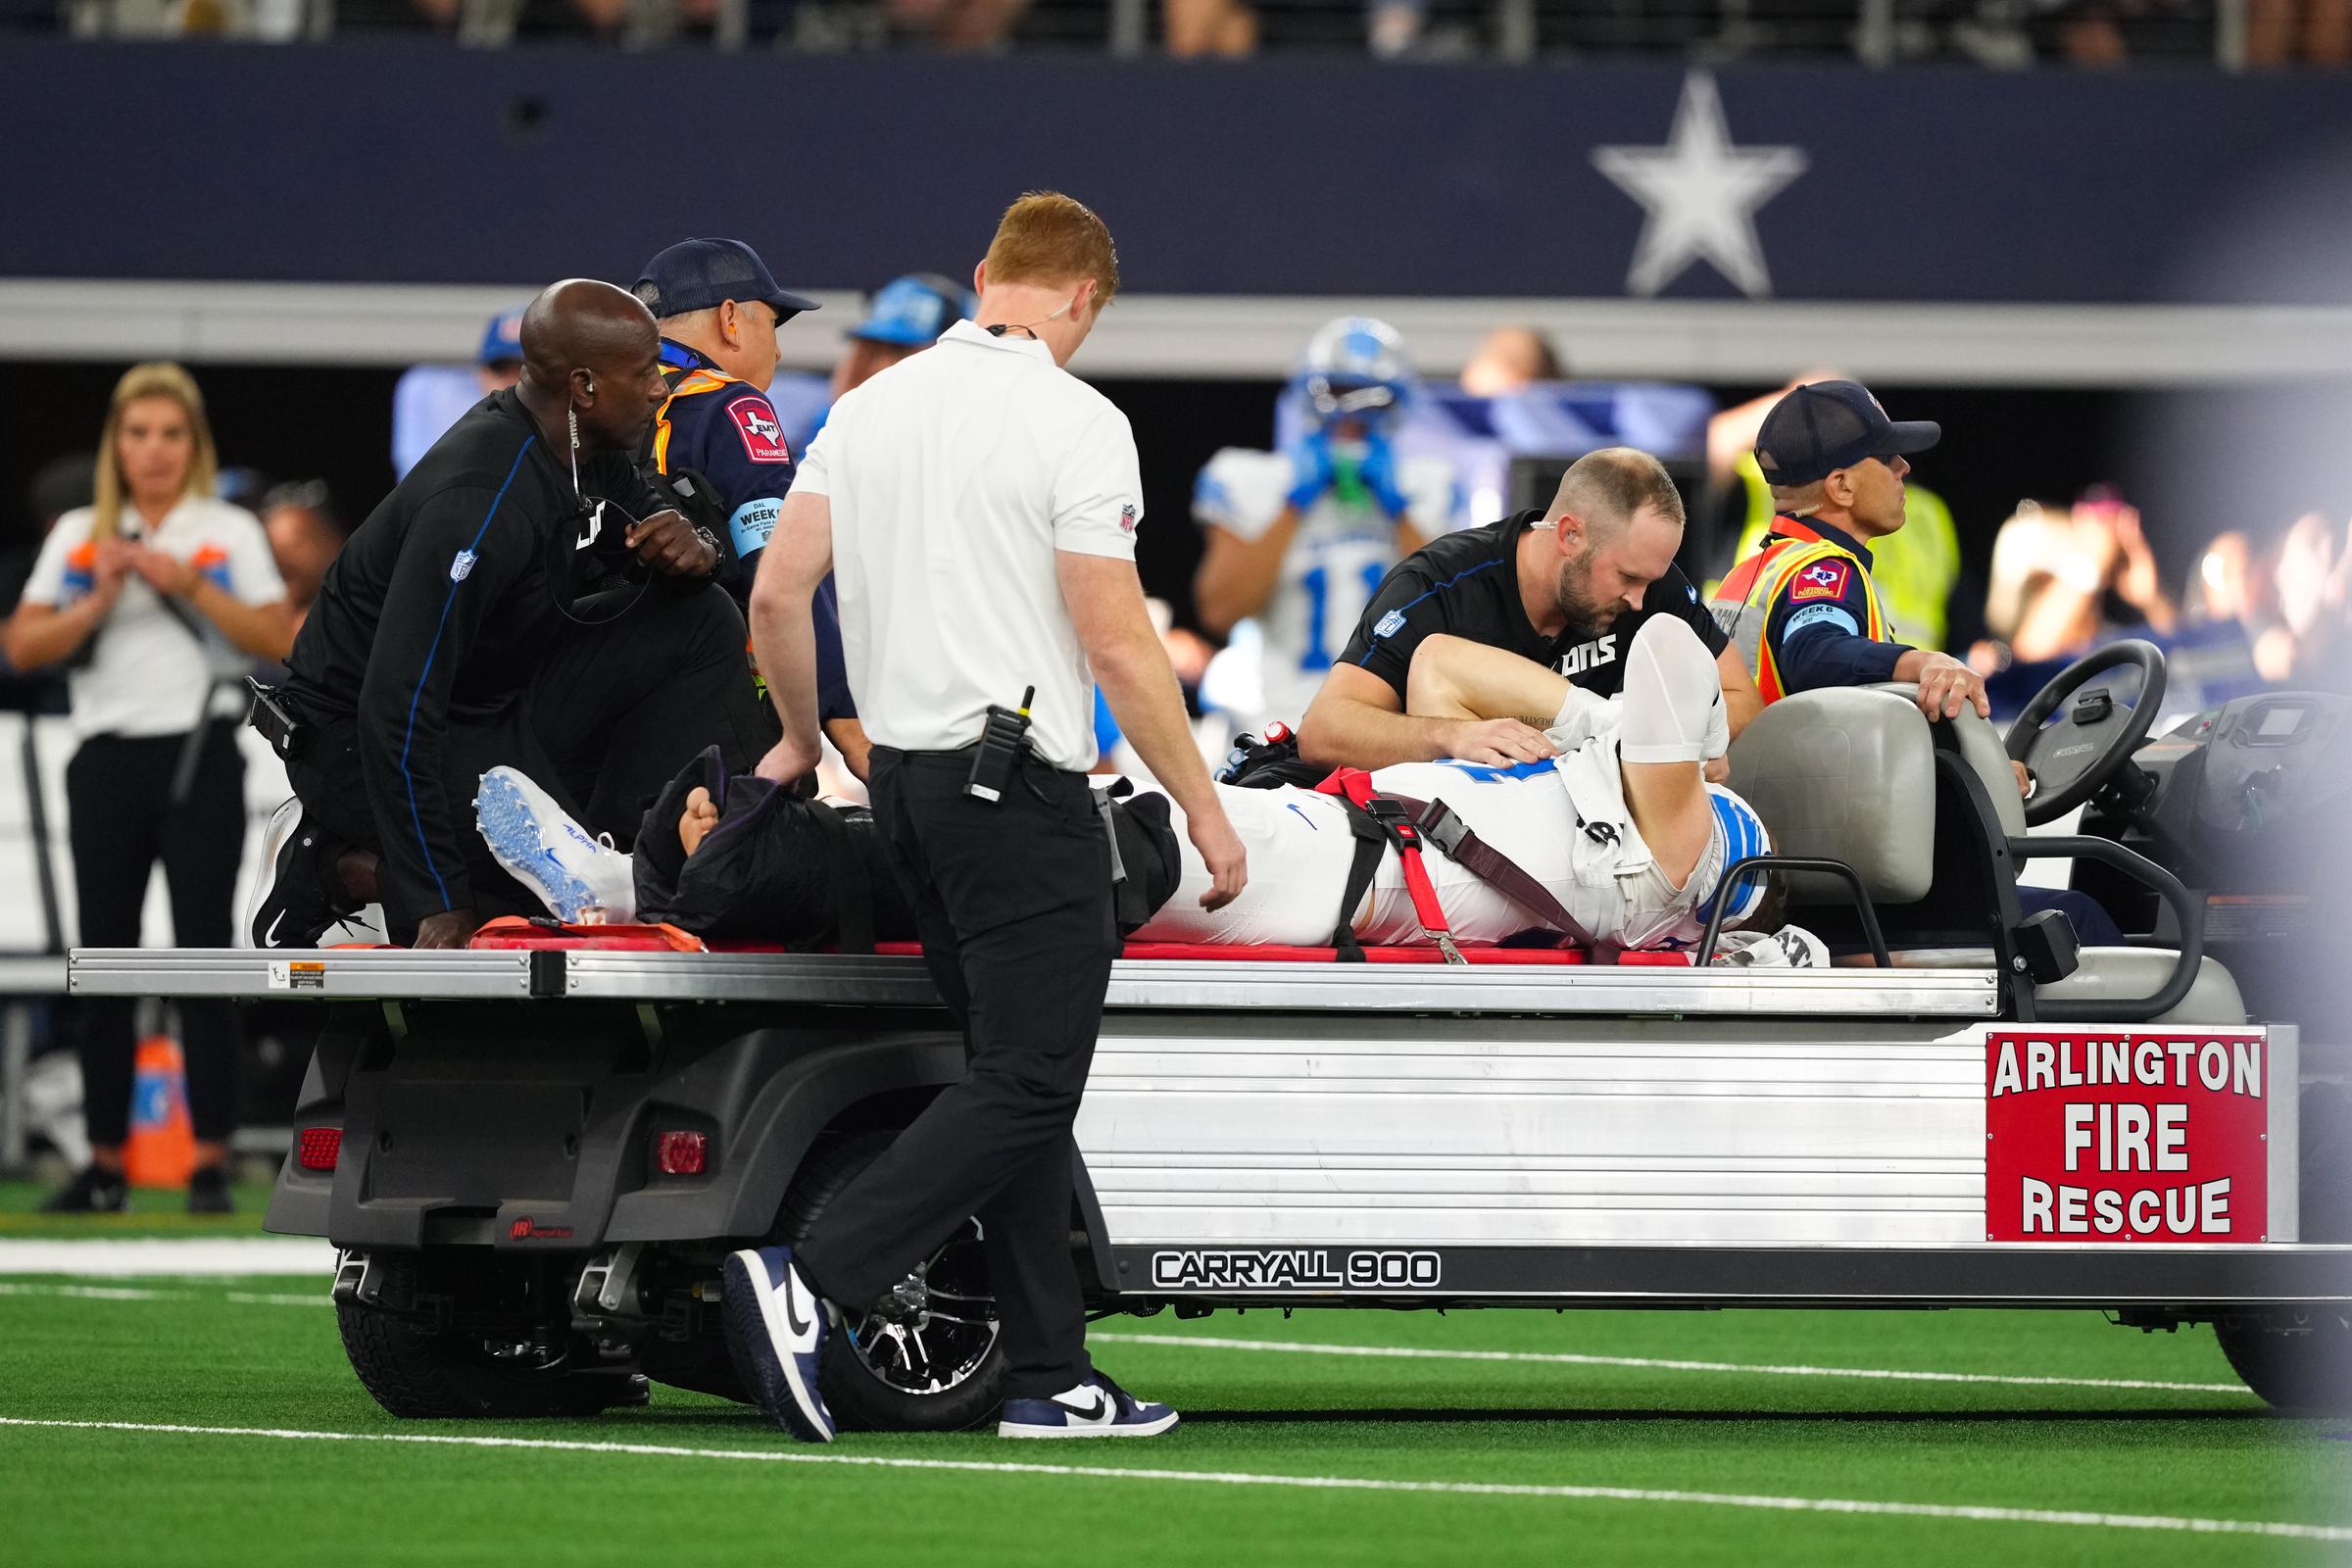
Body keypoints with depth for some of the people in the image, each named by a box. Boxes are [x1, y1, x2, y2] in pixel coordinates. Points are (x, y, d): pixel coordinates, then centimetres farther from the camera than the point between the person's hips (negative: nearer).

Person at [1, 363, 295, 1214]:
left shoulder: (230, 534, 5)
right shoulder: (78, 536, 10)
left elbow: (279, 641, -3)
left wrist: (192, 589, -12)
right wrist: (100, 601, -11)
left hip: (199, 758, -2)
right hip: (108, 755, 2)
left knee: (202, 956, -5)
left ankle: (211, 1161, -3)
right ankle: (105, 1162, 8)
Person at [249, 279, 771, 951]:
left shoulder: (582, 445, -4)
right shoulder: (480, 505, -31)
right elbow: (395, 712, -34)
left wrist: (694, 551, -13)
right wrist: (438, 906, -33)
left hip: (497, 703, 9)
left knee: (702, 625, -3)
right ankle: (334, 866, -7)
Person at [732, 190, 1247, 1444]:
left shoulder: (871, 405, 9)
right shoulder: (1075, 423, -11)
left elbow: (777, 593, 9)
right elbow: (1117, 647, -14)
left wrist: (801, 739, 25)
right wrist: (1204, 810, -6)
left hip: (904, 773, 8)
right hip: (1019, 779, -8)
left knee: (1018, 1073, 12)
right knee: (1028, 1084, -7)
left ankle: (1051, 1375, 11)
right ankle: (808, 1280, -21)